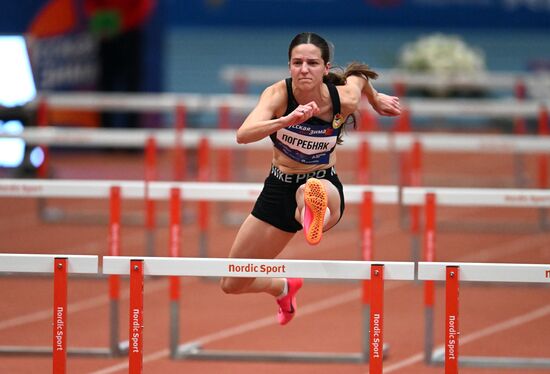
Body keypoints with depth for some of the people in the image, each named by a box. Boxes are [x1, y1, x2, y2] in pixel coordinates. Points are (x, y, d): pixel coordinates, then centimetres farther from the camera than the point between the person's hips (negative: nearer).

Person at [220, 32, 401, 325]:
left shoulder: (345, 100, -19)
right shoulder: (278, 94, -22)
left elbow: (358, 75, 7)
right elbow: (243, 135, -40)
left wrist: (375, 98, 26)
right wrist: (287, 120, -55)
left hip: (324, 182, -3)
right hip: (279, 188, 3)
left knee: (316, 192, -46)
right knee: (232, 285, 15)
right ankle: (284, 288, 46)